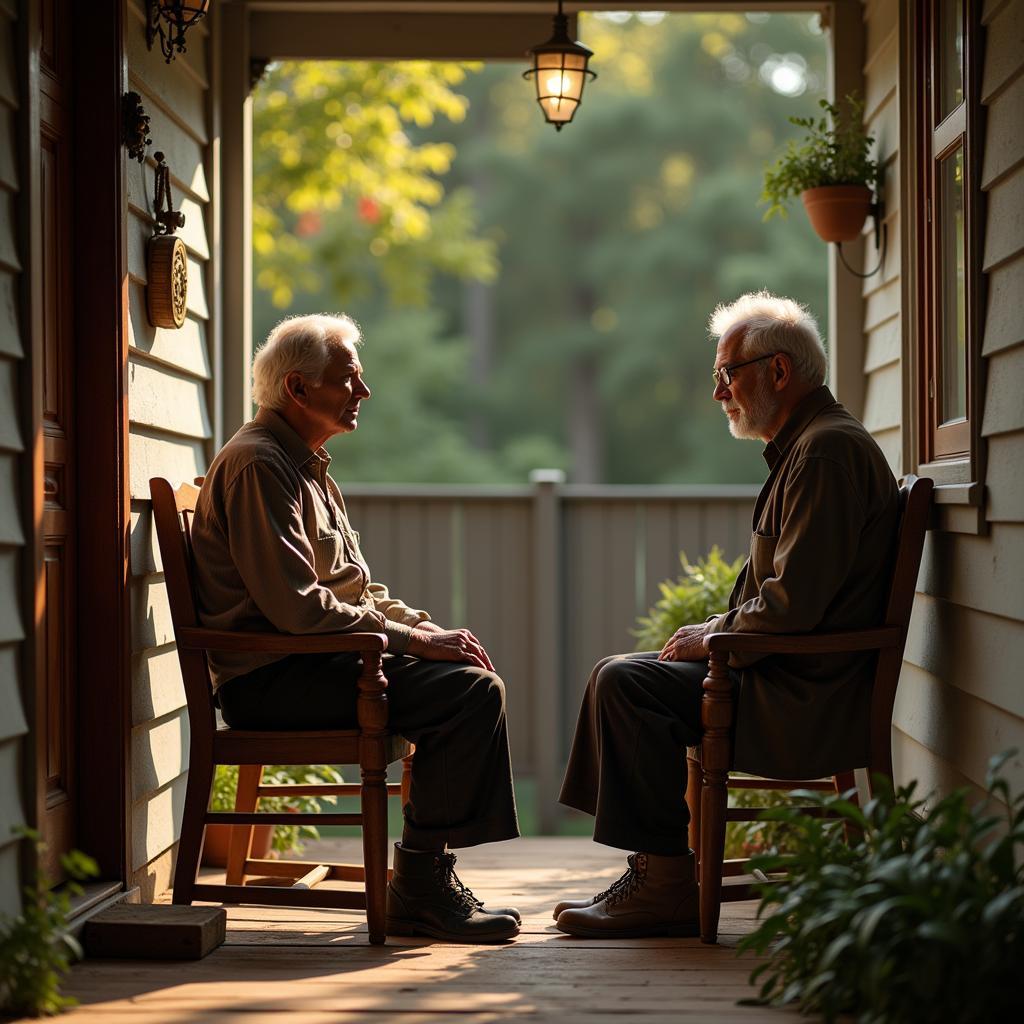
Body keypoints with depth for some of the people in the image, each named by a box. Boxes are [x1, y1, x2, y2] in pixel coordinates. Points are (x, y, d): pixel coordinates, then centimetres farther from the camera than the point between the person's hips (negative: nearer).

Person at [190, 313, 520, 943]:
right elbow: (297, 607, -22)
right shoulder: (259, 465, -13)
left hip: (311, 661, 10)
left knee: (474, 679, 2)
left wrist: (430, 629, 5)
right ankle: (420, 887, -13)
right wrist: (414, 639, -16)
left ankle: (428, 878, 1)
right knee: (470, 692, -20)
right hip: (273, 678, -10)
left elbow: (356, 587, 23)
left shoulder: (307, 466, 21)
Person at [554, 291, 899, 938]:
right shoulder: (806, 446, 19)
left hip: (807, 702, -11)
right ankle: (651, 873, 8)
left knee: (626, 684, -16)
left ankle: (668, 886, -11)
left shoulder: (829, 450, -16)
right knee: (621, 675, 11)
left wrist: (714, 636, -9)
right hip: (799, 682, 11)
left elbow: (795, 603, -24)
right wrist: (718, 632, 8)